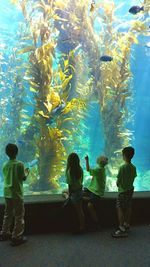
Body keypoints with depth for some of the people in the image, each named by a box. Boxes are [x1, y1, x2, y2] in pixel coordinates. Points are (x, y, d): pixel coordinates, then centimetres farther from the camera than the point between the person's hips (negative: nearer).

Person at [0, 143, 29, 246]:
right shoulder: (19, 164, -13)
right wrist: (26, 173, 12)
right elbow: (23, 178, -9)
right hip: (17, 193, -6)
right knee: (19, 215, 3)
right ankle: (16, 237, 5)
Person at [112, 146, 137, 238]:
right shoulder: (133, 167, 0)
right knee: (128, 208, 17)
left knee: (120, 209, -1)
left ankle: (122, 229, -1)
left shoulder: (122, 167, -21)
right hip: (130, 190, 8)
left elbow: (118, 182, -15)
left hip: (123, 191, -8)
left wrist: (118, 185, 5)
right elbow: (133, 179, 8)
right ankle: (127, 225, 30)